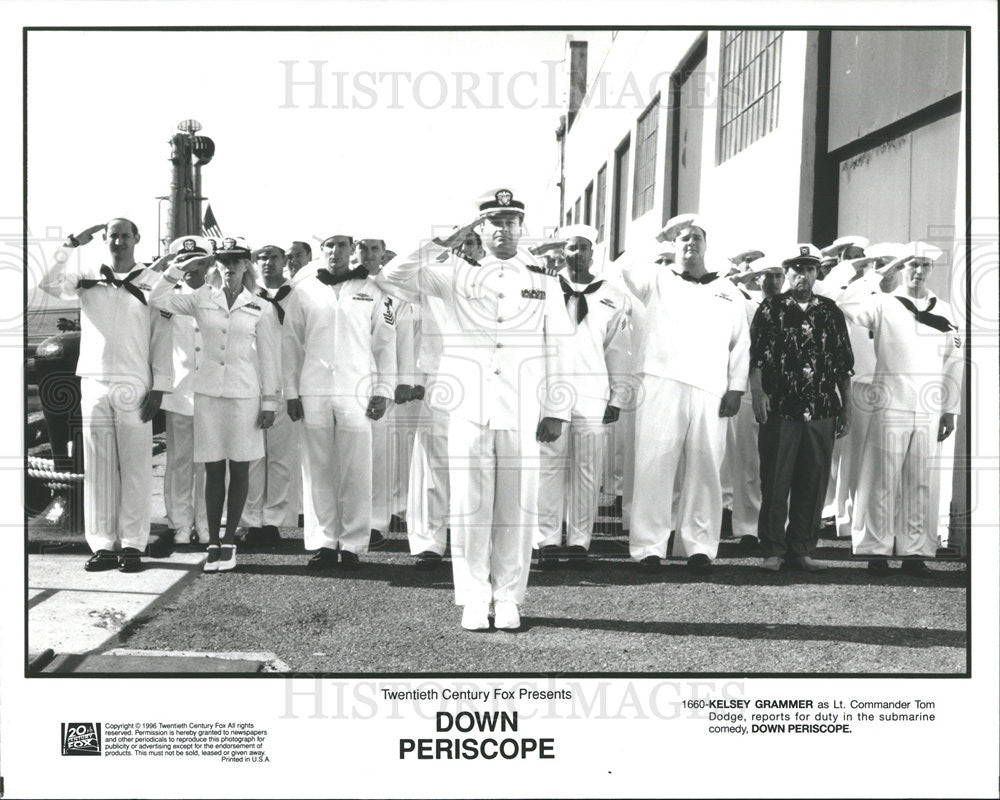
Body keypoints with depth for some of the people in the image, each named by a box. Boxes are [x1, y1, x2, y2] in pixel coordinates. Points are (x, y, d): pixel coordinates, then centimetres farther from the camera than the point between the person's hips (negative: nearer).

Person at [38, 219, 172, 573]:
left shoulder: (153, 282, 3)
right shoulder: (87, 276, 10)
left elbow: (162, 337, 1)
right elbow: (47, 283, -5)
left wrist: (159, 387, -5)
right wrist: (72, 244, -8)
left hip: (135, 386, -2)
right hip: (94, 384, 2)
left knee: (135, 468, -2)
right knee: (98, 467, 4)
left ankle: (133, 544, 4)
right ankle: (102, 544, 10)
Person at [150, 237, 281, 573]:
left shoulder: (261, 309, 1)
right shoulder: (202, 299, 5)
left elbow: (269, 358, 3)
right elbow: (157, 299, 4)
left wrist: (269, 402, 0)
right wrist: (180, 268, -1)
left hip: (244, 394, -1)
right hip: (208, 391, 1)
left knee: (239, 470, 4)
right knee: (213, 470, 5)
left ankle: (229, 542, 12)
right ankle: (213, 543, 10)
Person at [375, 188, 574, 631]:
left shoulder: (543, 281, 11)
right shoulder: (456, 274, 8)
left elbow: (559, 349, 9)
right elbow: (393, 275, -1)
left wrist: (556, 411, 4)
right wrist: (443, 243, -4)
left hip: (522, 413, 1)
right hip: (469, 410, -1)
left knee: (517, 509, 3)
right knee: (470, 505, 1)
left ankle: (508, 598, 14)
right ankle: (473, 599, 10)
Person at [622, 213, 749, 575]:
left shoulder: (728, 291, 21)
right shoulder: (657, 280, 17)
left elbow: (740, 344, 18)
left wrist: (736, 388, 7)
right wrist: (656, 238, 15)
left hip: (711, 391, 2)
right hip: (662, 383, -2)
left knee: (705, 469, -1)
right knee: (654, 465, -8)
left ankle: (698, 545, 7)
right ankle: (648, 546, -5)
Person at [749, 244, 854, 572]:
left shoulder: (831, 312, 13)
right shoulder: (770, 309, 5)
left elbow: (844, 365, 14)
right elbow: (754, 357, -2)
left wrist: (846, 407, 11)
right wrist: (757, 392, -15)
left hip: (821, 413, 3)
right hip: (779, 410, -3)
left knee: (814, 484, 7)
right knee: (775, 482, 0)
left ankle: (802, 549, 16)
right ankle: (772, 550, 9)